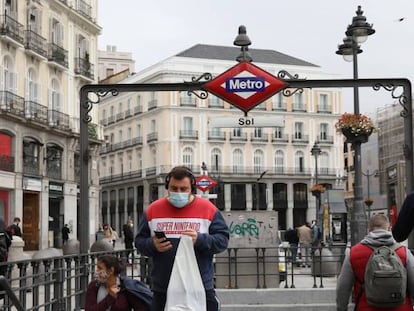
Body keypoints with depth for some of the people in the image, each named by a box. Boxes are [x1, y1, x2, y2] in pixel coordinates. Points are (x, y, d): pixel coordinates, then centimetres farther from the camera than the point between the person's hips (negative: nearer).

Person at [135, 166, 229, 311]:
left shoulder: (208, 209, -1)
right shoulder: (153, 209, 5)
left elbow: (222, 240, -3)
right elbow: (139, 241, 10)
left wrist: (200, 240, -20)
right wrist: (153, 245, -12)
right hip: (162, 290, 2)